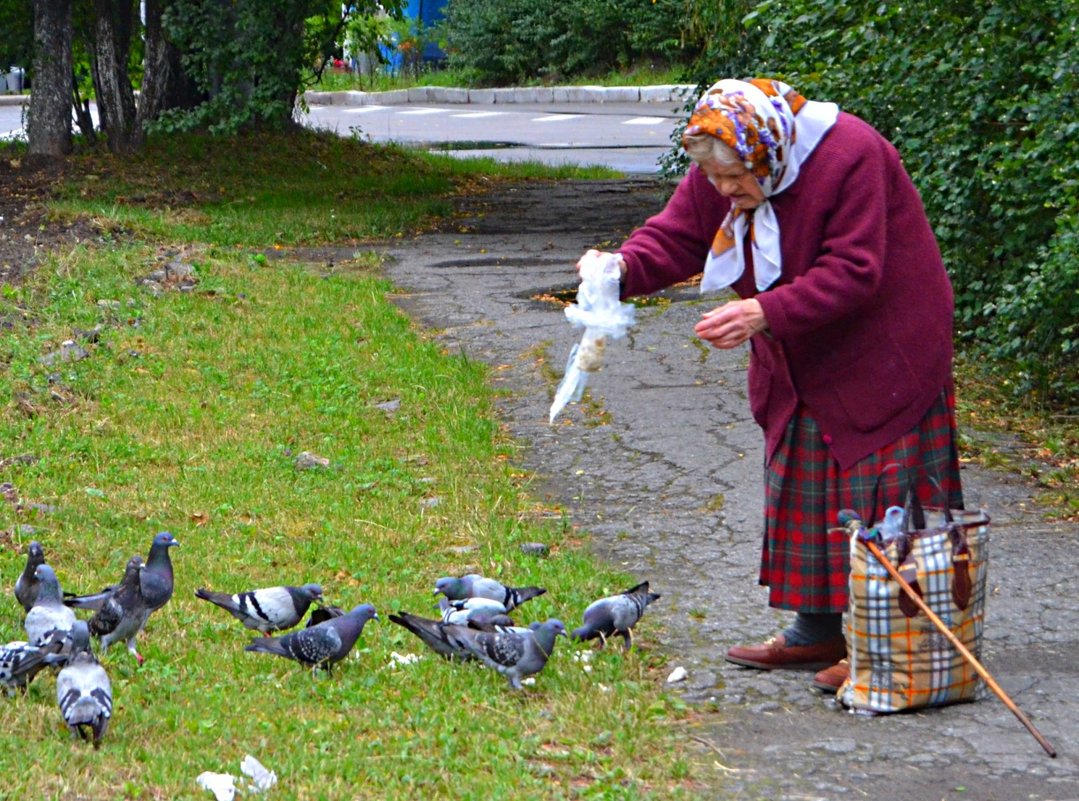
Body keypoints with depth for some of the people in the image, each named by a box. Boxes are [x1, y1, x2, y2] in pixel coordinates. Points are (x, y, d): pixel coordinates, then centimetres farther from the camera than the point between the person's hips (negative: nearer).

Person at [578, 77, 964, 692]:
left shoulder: (850, 158, -26)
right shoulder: (720, 176, -4)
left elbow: (852, 272, -28)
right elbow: (676, 236, -2)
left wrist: (766, 314, -35)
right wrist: (622, 270, -24)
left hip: (880, 358, -8)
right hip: (800, 366, 8)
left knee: (877, 500, -7)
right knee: (801, 490, 11)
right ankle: (819, 631, 21)